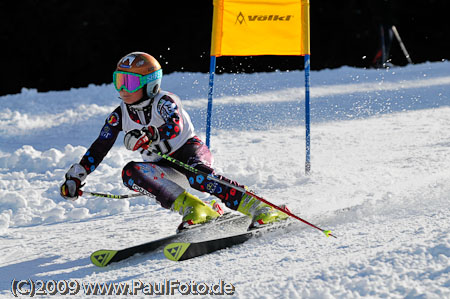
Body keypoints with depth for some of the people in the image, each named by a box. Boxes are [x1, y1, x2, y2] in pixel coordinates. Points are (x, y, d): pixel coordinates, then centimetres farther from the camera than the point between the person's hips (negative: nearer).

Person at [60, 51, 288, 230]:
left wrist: (148, 135, -52)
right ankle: (192, 209, -29)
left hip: (191, 151, -5)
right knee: (130, 172, -25)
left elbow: (175, 127, -33)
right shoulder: (120, 115, 3)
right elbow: (99, 148, 7)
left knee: (194, 174, -40)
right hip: (164, 169, 5)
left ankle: (259, 209, -39)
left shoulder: (163, 102, -13)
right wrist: (76, 178, 0)